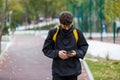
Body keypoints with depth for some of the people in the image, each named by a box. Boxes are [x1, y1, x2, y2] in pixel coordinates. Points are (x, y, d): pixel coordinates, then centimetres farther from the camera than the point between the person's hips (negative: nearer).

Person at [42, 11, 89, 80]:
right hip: (58, 71, -1)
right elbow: (46, 49, 1)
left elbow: (84, 47, 7)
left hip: (73, 71, 1)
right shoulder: (53, 32, -5)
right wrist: (57, 53, -17)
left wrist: (77, 53, -13)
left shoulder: (77, 32, -3)